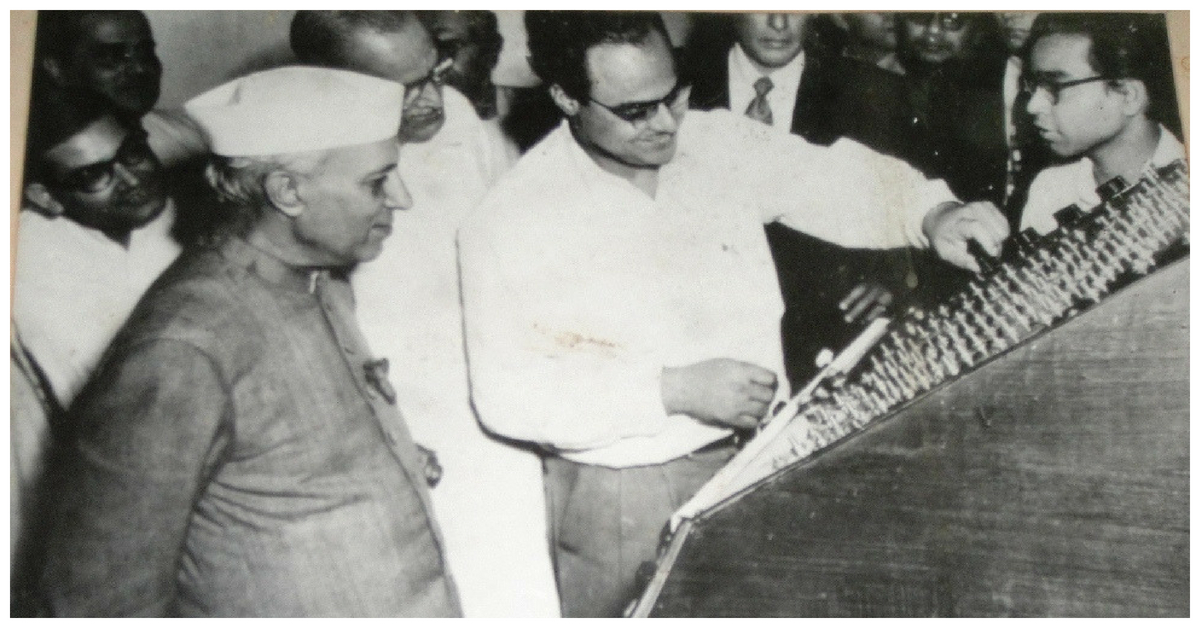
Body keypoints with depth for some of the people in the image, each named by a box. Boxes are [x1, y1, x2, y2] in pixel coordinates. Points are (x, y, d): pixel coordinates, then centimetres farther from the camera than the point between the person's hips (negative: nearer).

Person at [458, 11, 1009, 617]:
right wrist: (673, 391, -24)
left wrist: (931, 212, -16)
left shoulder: (723, 141, -1)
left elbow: (831, 176, 5)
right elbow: (508, 394, -19)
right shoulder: (508, 222, -16)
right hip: (623, 501, -4)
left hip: (759, 458, 5)